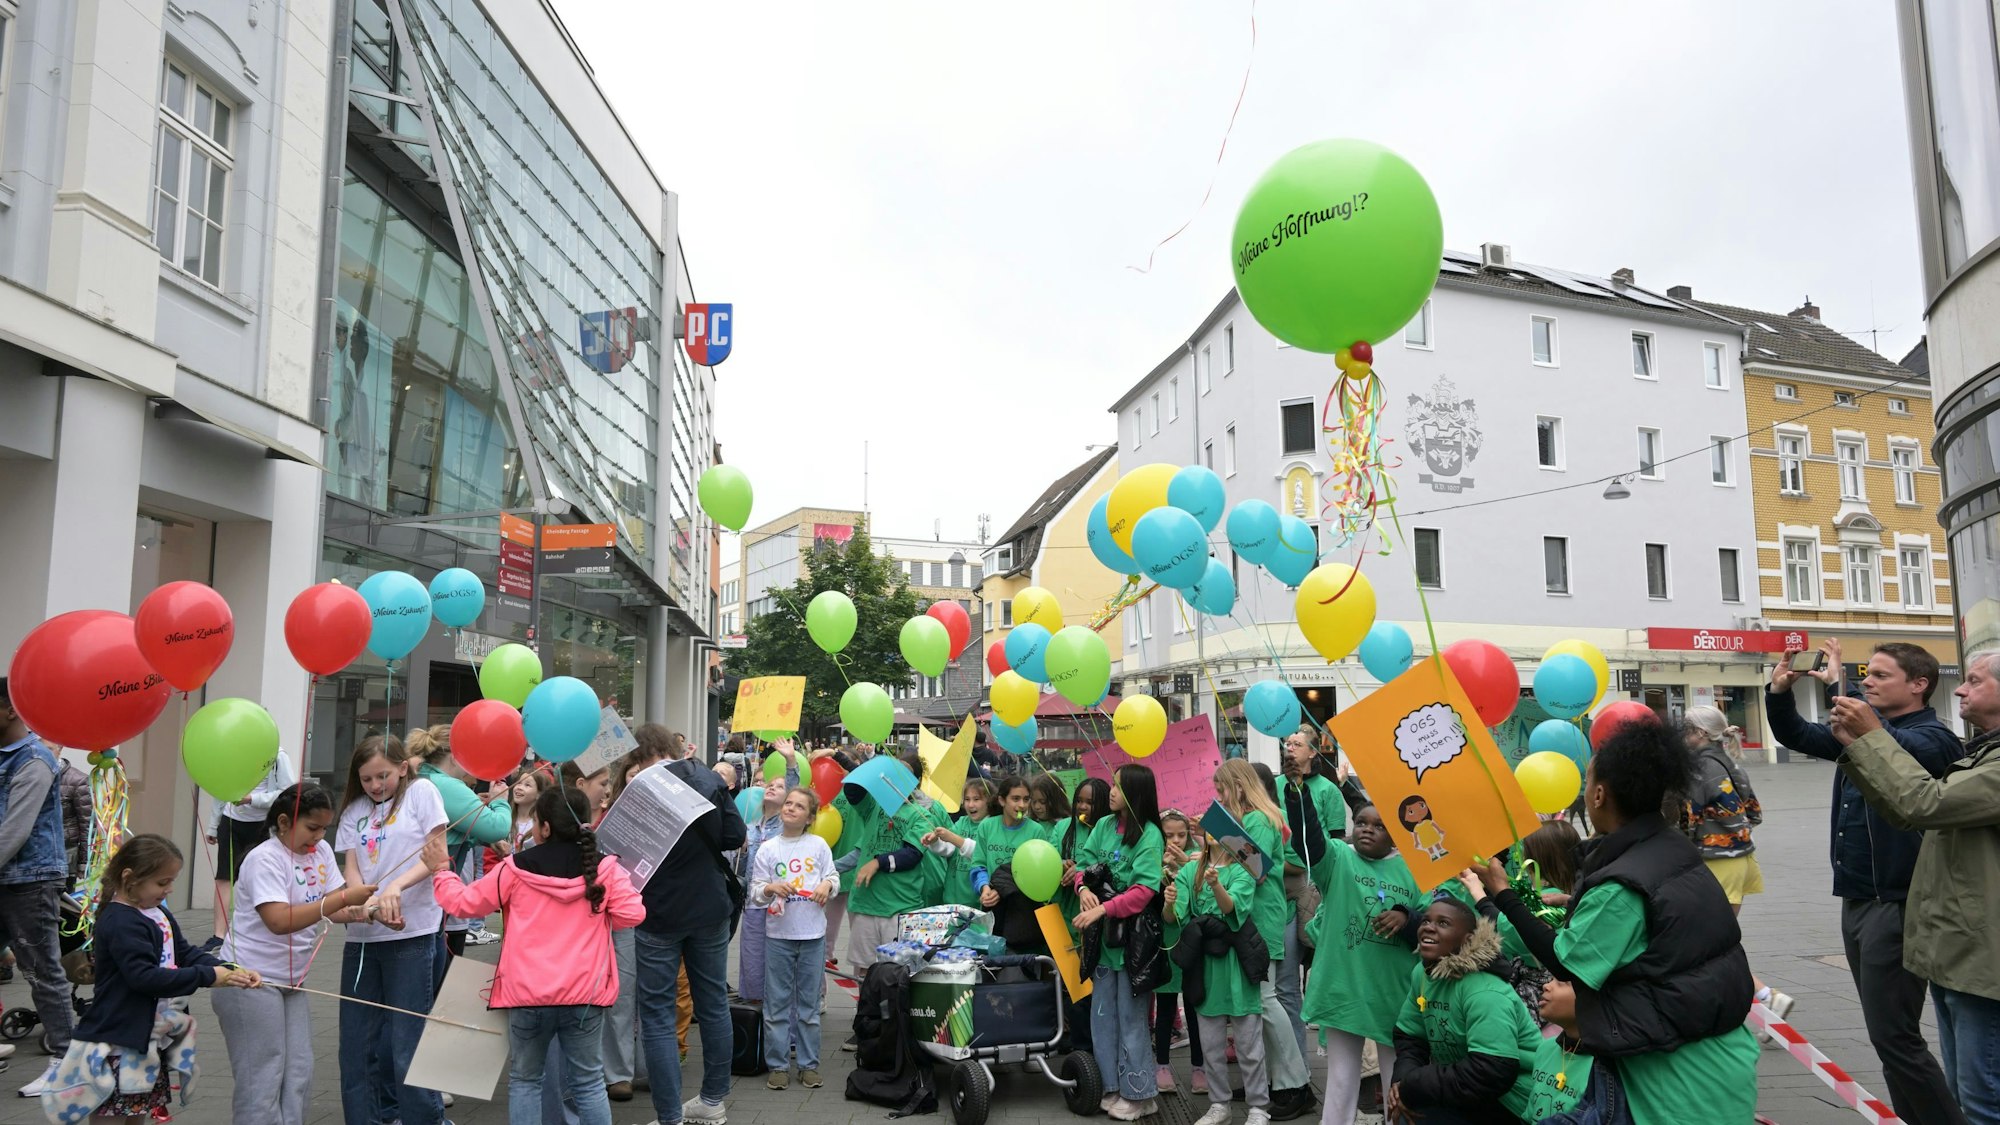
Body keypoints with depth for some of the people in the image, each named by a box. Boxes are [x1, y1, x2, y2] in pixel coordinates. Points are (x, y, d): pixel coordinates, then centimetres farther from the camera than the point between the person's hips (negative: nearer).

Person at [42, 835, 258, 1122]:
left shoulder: (158, 914, 8)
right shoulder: (119, 923, -21)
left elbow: (186, 954, 9)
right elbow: (144, 977, -29)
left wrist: (230, 971, -8)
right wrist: (207, 977, -26)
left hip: (150, 1038, 9)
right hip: (116, 1043, -9)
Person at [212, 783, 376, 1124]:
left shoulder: (321, 851, 3)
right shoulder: (264, 859, -18)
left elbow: (333, 906, 2)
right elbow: (279, 920, -30)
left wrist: (358, 912, -21)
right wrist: (344, 898, -32)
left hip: (291, 981, 7)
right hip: (250, 981, -7)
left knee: (299, 1074, 9)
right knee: (262, 1078, -1)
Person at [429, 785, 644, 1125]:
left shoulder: (515, 869, -3)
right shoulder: (604, 868, -5)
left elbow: (464, 903, 7)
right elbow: (632, 914, -8)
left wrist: (441, 869, 24)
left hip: (527, 995, 0)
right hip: (585, 995, 0)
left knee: (525, 1079, 17)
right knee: (589, 1081, 10)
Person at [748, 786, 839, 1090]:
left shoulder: (819, 845, 2)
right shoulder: (768, 848, 0)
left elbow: (834, 877, 9)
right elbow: (755, 891, 0)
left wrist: (827, 885, -13)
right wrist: (772, 888, -20)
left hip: (813, 934, 0)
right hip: (778, 933, 0)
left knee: (809, 1002, 9)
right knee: (777, 1002, 5)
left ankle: (809, 1064, 19)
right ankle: (778, 1065, 15)